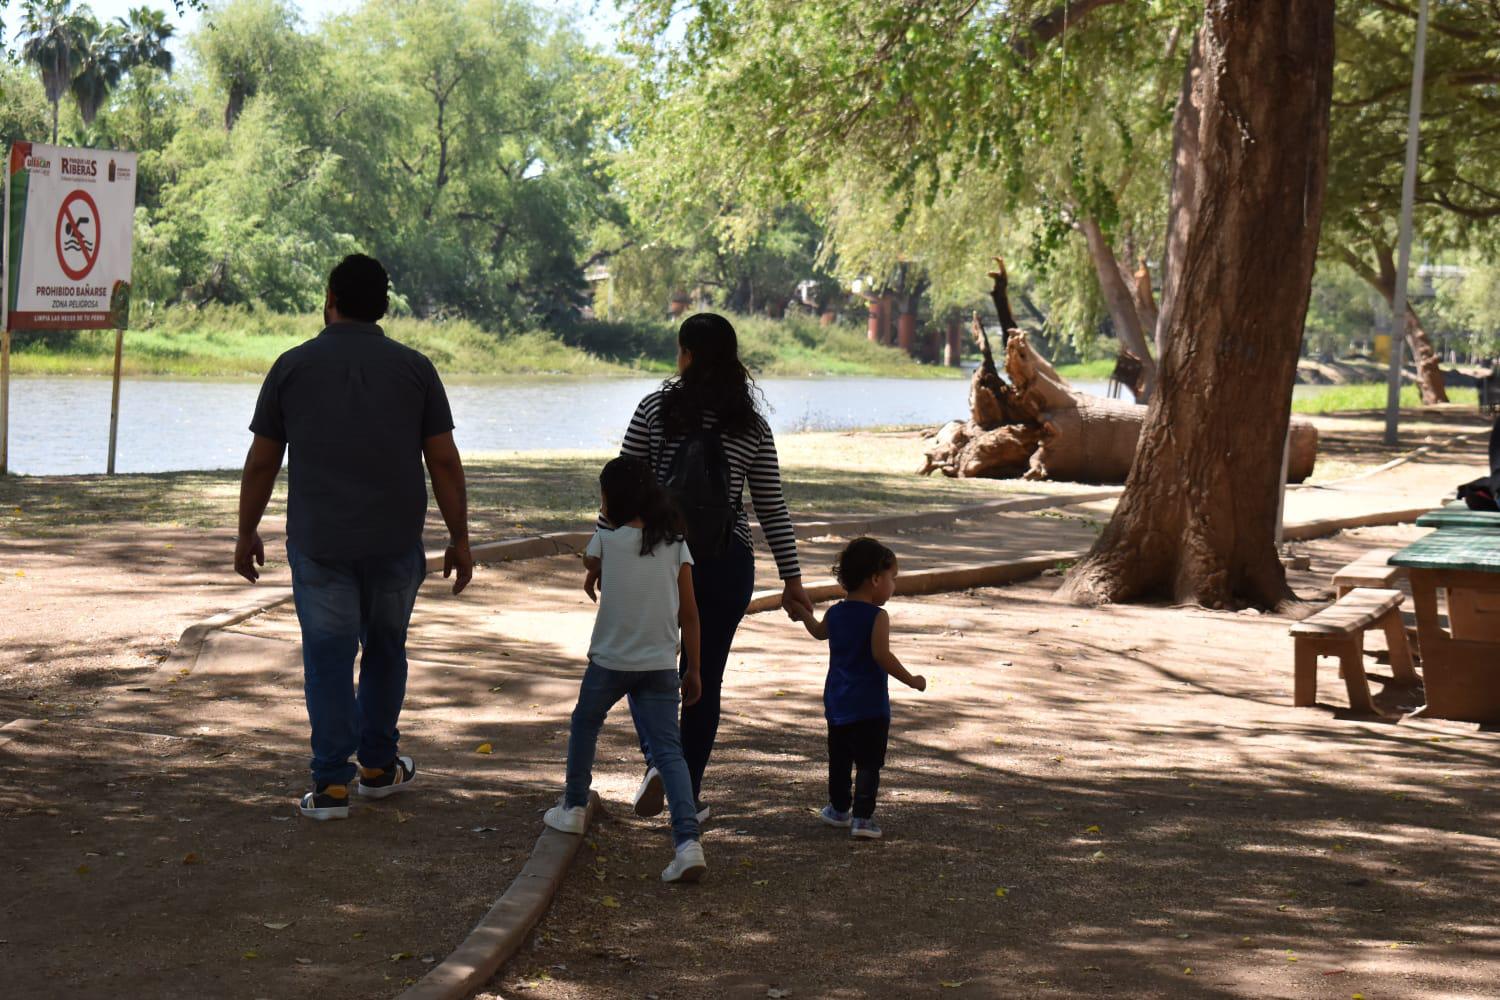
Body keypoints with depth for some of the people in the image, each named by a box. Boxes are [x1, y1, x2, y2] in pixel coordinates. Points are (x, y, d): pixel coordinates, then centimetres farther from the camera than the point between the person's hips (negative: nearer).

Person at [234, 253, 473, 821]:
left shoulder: (293, 366, 0)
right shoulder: (414, 369, 2)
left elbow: (261, 462, 3)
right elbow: (444, 461, 0)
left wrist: (247, 533, 14)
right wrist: (459, 539, 6)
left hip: (318, 541, -1)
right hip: (396, 541, 1)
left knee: (328, 657, 3)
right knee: (385, 649, 18)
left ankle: (331, 784, 0)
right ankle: (378, 766, 27)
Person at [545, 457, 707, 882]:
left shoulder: (606, 540, -6)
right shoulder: (675, 546, 2)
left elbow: (589, 564, 19)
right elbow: (689, 614, 2)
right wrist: (693, 670, 9)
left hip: (610, 660, -2)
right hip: (661, 664, 2)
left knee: (585, 723, 25)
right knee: (668, 748, -2)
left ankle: (573, 807, 36)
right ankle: (688, 840, -16)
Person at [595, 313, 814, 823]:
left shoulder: (655, 408, -5)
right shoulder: (752, 426, -1)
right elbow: (772, 508, 2)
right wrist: (791, 578, 8)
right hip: (726, 563, 1)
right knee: (705, 677, 11)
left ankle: (656, 756, -10)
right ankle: (689, 794, 16)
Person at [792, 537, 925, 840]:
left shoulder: (835, 614, 8)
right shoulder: (877, 616, -14)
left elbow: (818, 632, 29)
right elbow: (881, 654, -24)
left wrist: (805, 613, 47)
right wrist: (911, 680, -17)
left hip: (836, 702, 7)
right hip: (869, 704, -7)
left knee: (839, 759, 20)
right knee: (869, 763, -5)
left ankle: (839, 809, 33)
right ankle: (862, 817, -12)